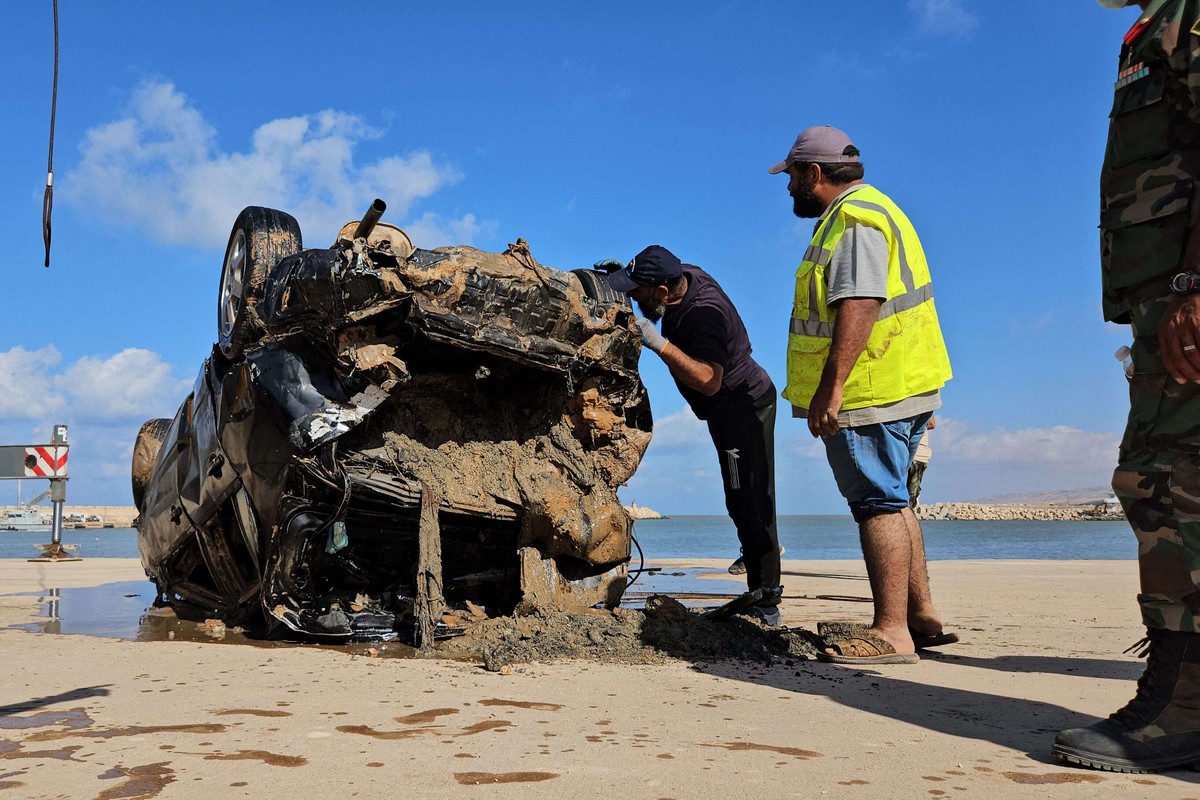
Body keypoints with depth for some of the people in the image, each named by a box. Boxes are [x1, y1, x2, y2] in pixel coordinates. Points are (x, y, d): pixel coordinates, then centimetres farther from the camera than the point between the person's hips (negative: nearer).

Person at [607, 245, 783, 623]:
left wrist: (659, 344, -44)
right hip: (734, 406, 10)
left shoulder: (704, 315, -33)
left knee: (748, 504, -9)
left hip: (744, 407, -10)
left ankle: (767, 602, -2)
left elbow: (709, 381, -44)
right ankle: (765, 551, 48)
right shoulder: (685, 275, -5)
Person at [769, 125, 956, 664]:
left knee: (878, 503, -9)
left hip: (869, 392, -11)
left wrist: (830, 387, -28)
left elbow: (859, 305, -24)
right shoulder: (867, 211, 23)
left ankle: (891, 632, -6)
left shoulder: (853, 219, -12)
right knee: (890, 500, 15)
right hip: (898, 388, 11)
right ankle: (922, 616, 22)